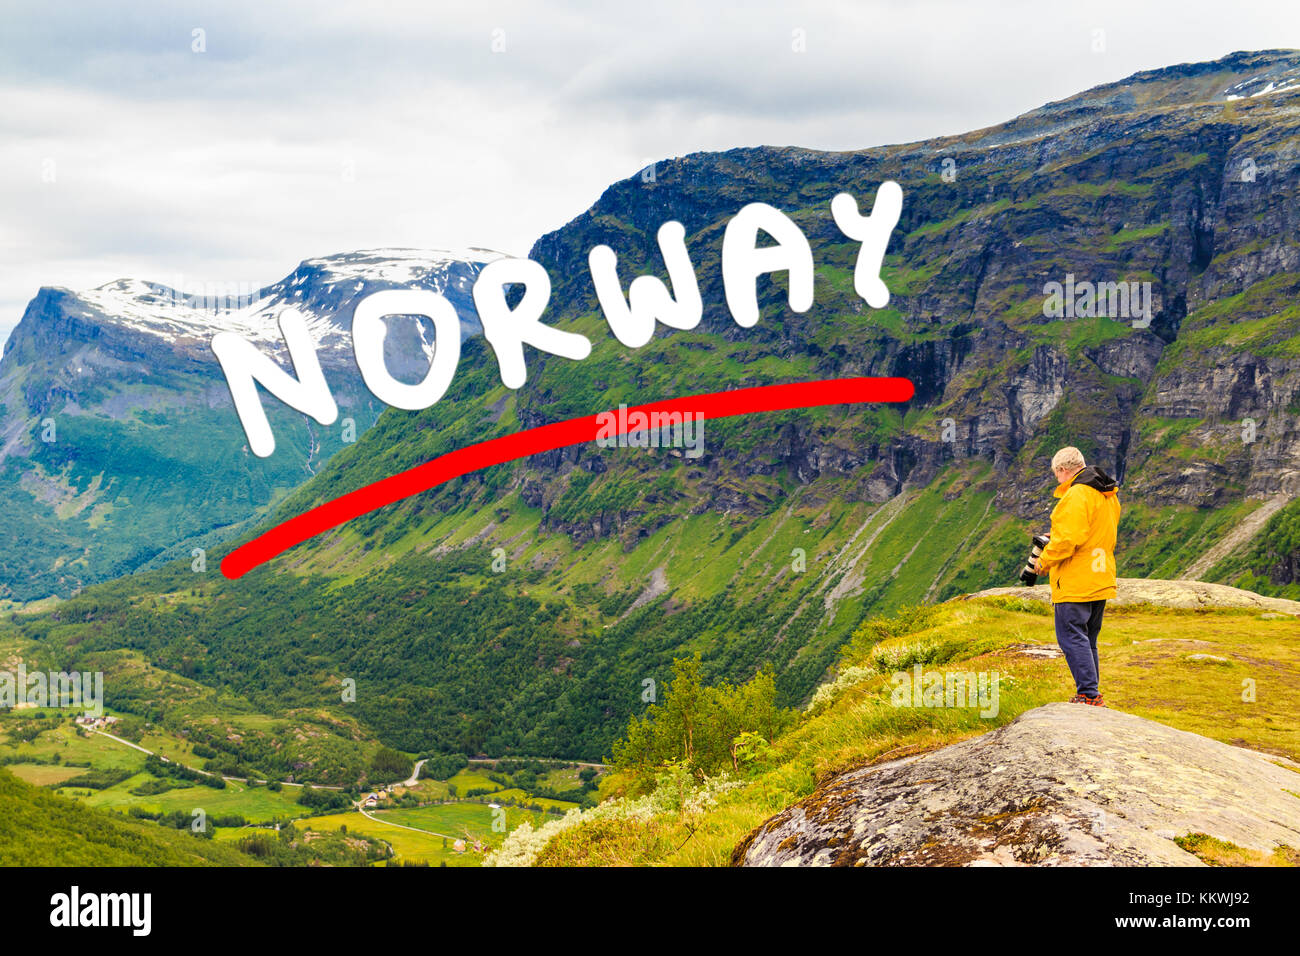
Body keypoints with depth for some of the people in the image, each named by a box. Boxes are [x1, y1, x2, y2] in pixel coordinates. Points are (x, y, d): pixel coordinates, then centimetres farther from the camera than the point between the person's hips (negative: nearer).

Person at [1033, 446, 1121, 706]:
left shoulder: (1077, 494, -16)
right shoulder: (1108, 495, 15)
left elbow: (1068, 539, -22)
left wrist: (1044, 561, -7)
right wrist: (1056, 539, 21)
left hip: (1076, 583, -10)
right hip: (1101, 580, 10)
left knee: (1072, 638, -7)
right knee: (1087, 640, 17)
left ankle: (1089, 696, -12)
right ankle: (1092, 693, 20)